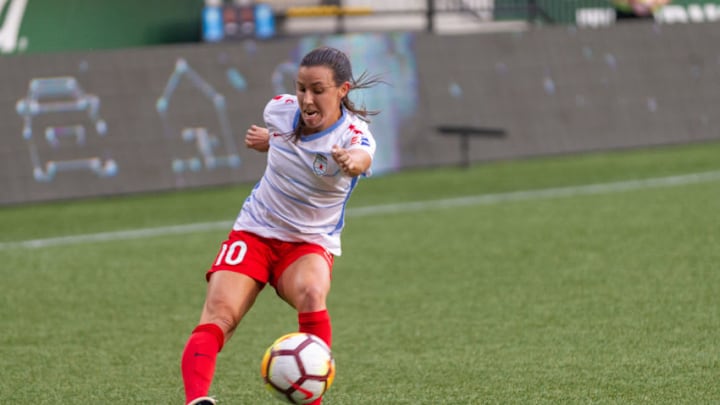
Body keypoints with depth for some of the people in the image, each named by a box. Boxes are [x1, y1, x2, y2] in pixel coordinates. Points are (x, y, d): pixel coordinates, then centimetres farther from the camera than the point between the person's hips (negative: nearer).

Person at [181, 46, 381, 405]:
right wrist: (266, 140, -2)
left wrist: (353, 160, -72)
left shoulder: (353, 134, -21)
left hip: (309, 244, -3)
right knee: (218, 315, -22)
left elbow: (362, 158, -49)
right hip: (253, 232, 3)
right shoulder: (279, 109, -6)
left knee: (312, 295, -36)